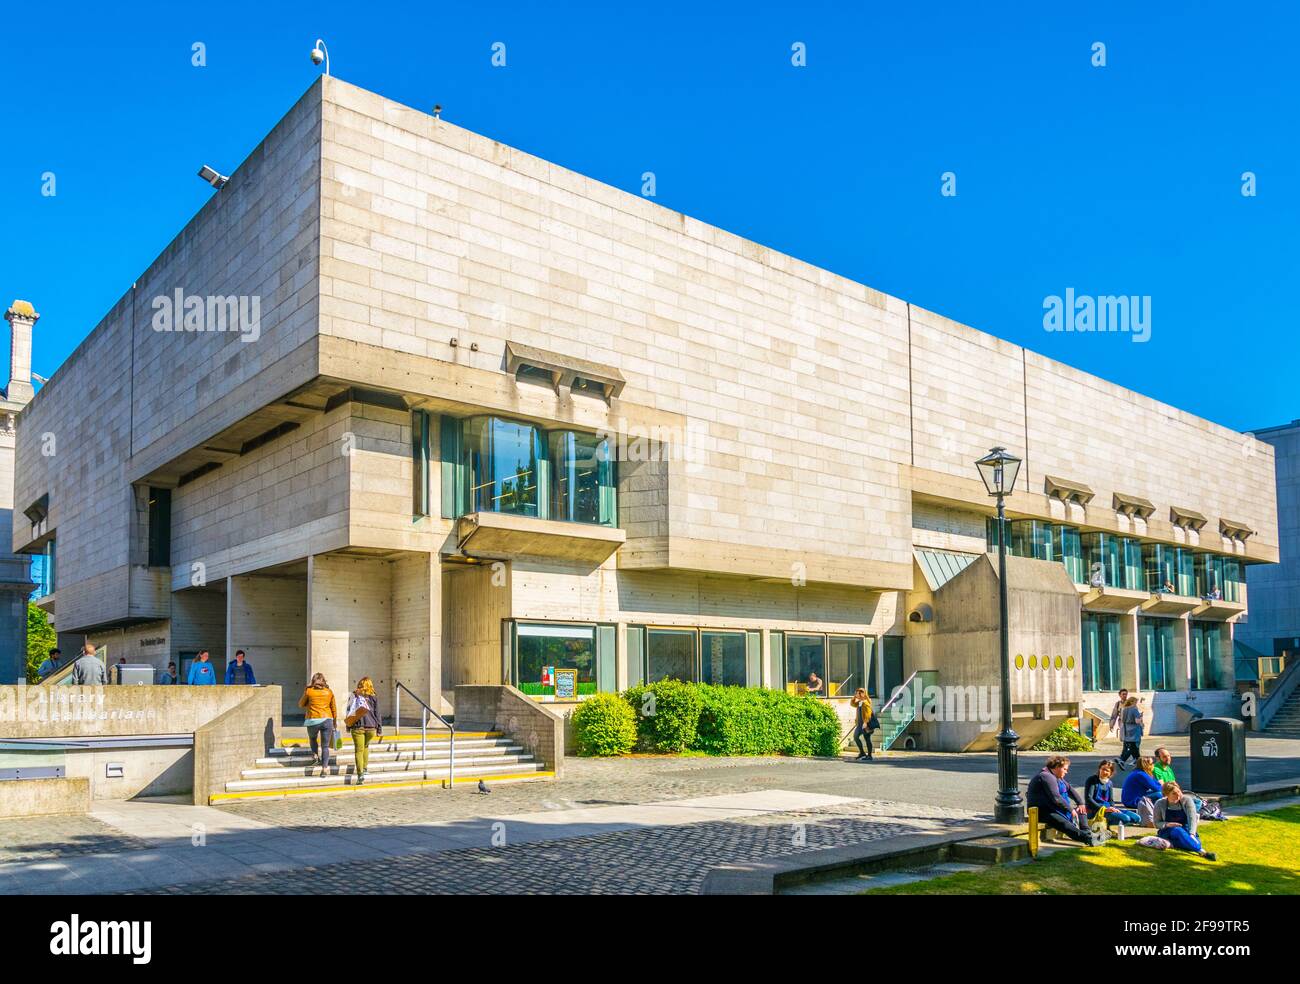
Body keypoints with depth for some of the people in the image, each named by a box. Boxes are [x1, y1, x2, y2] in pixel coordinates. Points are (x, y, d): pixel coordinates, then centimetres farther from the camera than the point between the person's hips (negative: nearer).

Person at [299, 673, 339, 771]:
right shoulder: (329, 692, 7)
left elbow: (301, 704, 13)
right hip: (327, 720, 1)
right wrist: (335, 722, 21)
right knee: (325, 746, 6)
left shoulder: (309, 691, 0)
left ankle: (315, 755, 11)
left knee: (312, 738, 29)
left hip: (313, 720, -1)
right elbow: (334, 708, 11)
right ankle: (324, 767, -3)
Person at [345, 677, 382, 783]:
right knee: (366, 747, 24)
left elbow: (349, 713, 4)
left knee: (359, 750, 1)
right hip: (370, 727, 2)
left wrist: (348, 727, 12)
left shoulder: (353, 697, 2)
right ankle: (364, 769, 22)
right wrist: (379, 729, 8)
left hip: (357, 727, -1)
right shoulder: (374, 698, 3)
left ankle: (360, 774, -9)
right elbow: (377, 715, 4)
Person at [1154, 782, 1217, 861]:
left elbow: (1192, 819, -15)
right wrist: (1167, 824, -21)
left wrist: (1191, 834, -31)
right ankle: (1202, 852, -55)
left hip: (1186, 830, 3)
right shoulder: (1160, 804, -5)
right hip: (1168, 832, -3)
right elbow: (1157, 824, 0)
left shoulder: (1187, 800, -4)